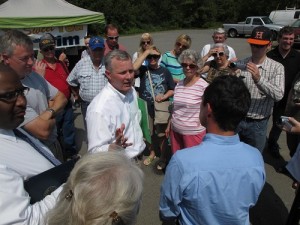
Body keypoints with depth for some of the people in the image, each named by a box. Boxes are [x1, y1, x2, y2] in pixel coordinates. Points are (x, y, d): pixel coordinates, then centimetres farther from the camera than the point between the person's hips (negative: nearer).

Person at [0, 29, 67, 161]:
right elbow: (43, 131, -30)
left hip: (54, 143, 8)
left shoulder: (33, 75, -1)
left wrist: (50, 112, -16)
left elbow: (61, 97, 4)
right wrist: (53, 116, -8)